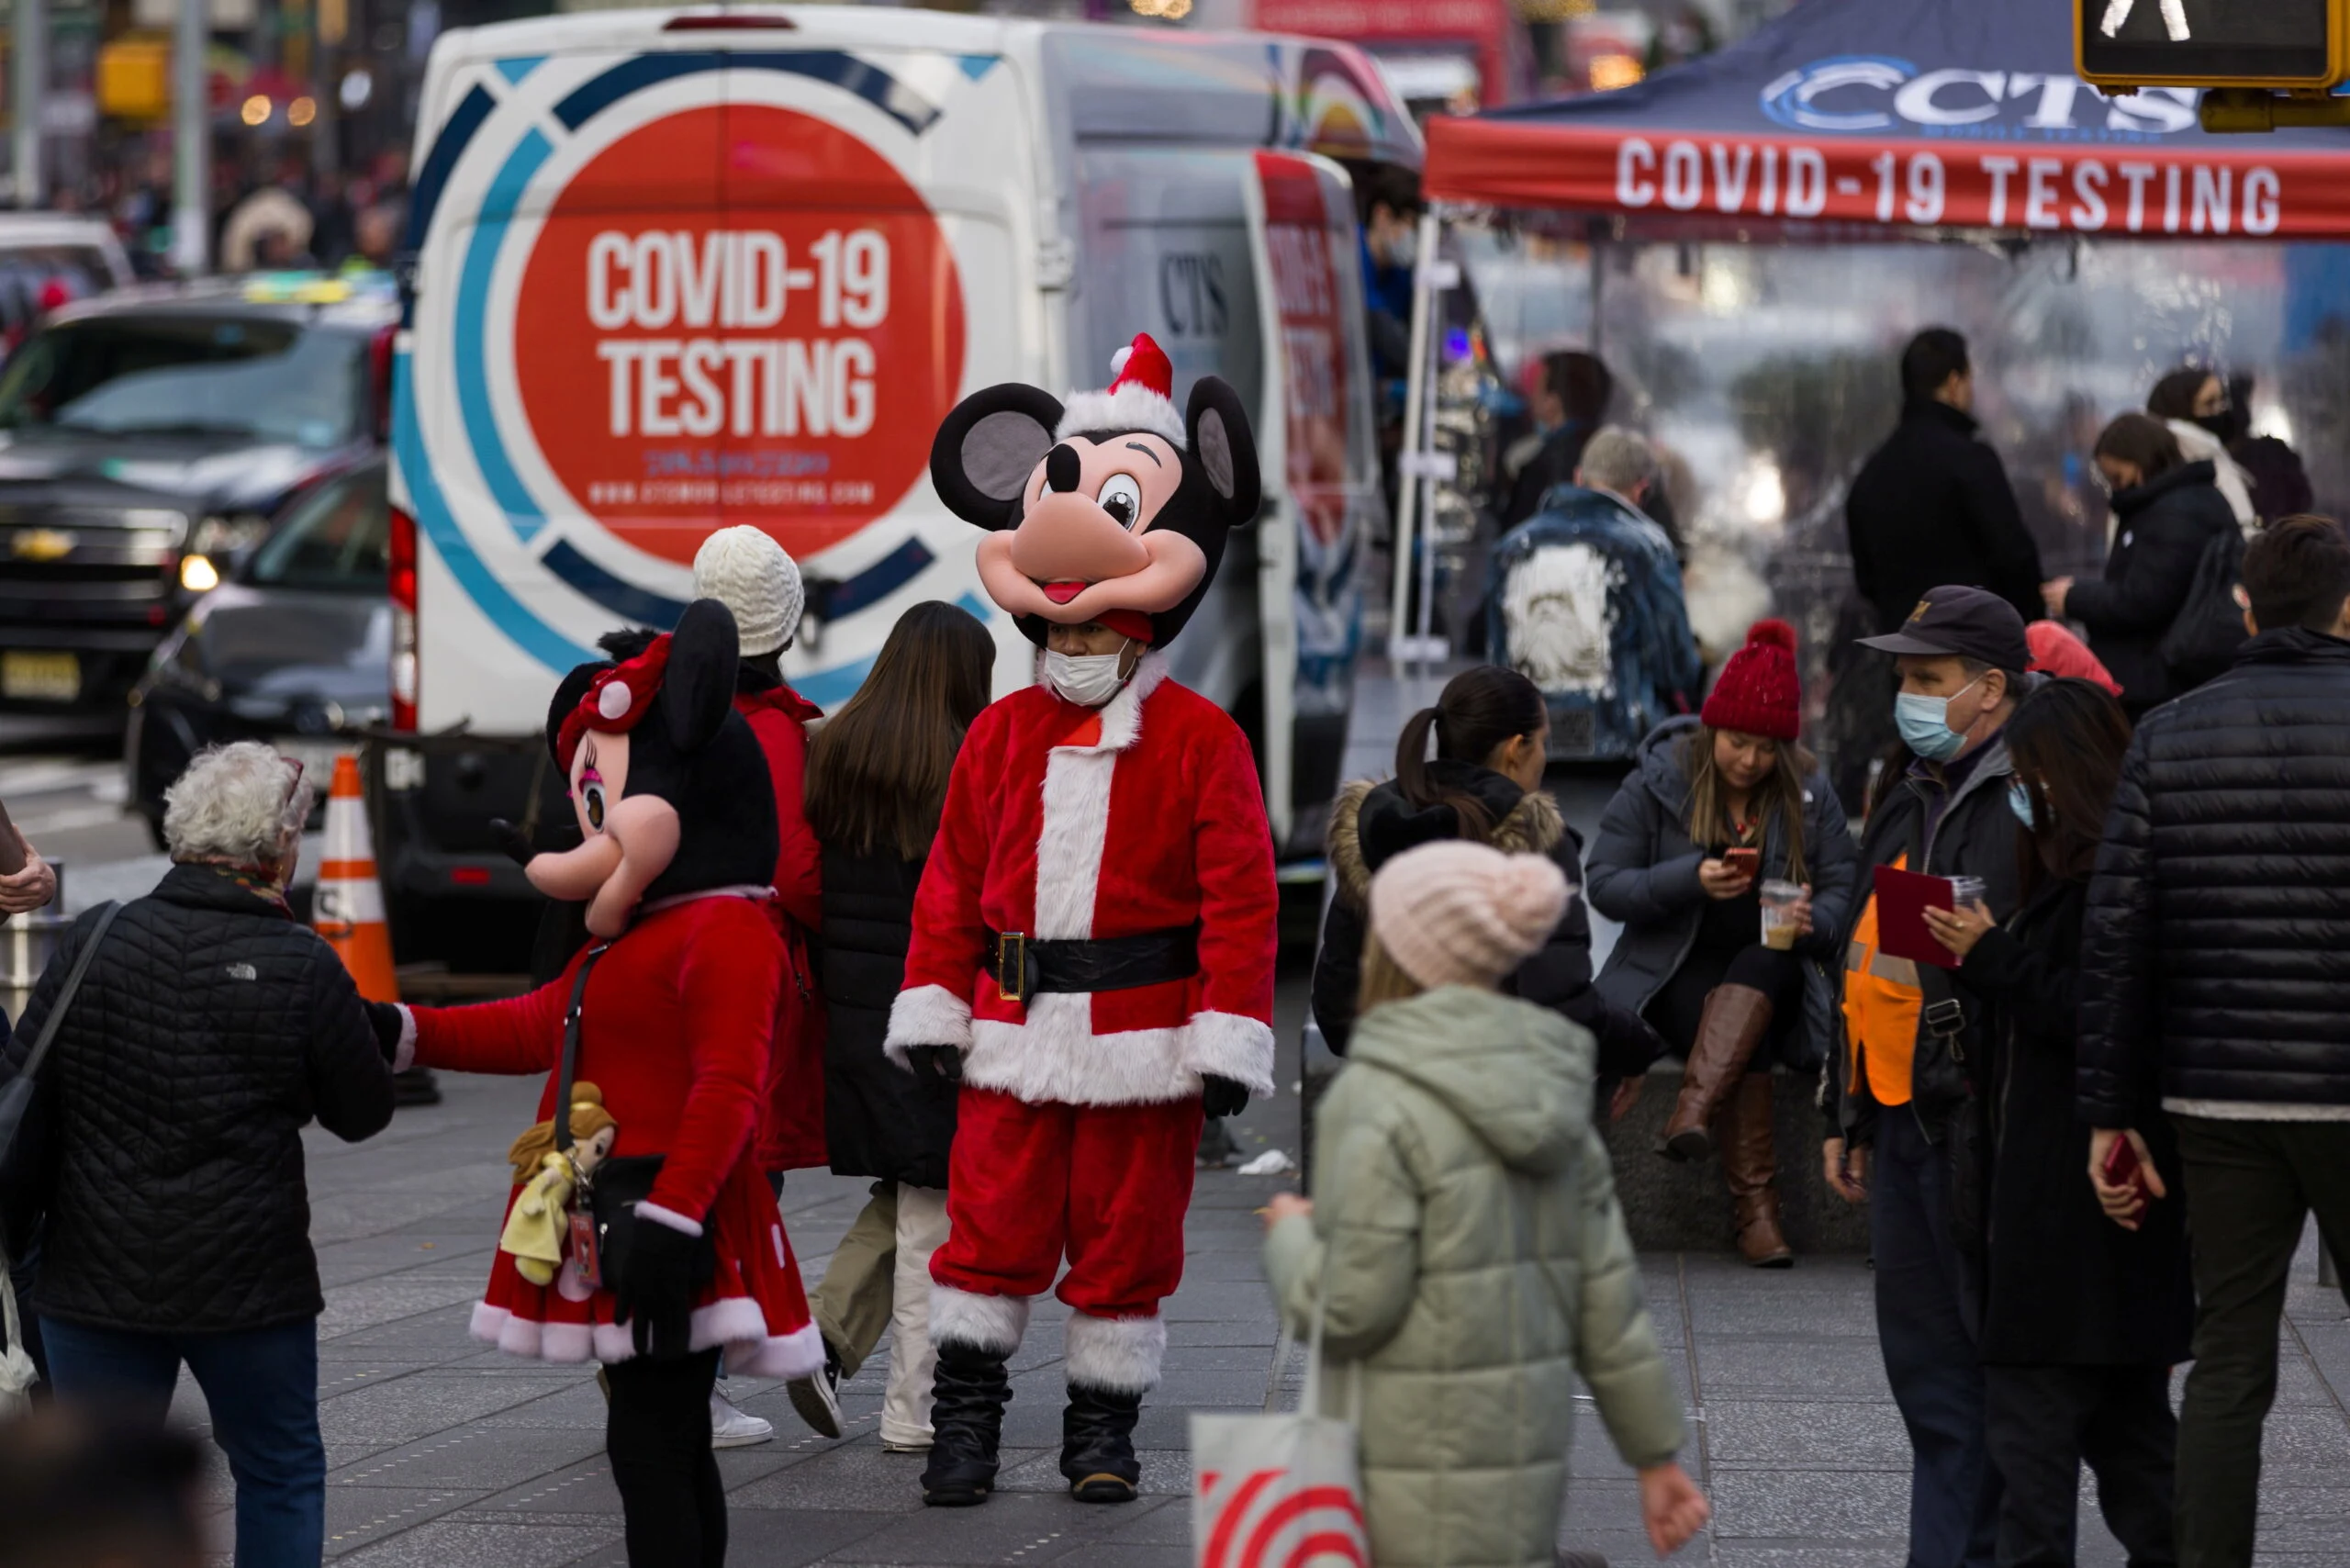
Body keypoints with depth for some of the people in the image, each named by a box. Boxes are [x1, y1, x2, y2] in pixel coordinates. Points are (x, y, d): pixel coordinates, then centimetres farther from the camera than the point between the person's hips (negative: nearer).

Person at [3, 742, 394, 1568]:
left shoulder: (90, 944, -5)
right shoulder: (302, 966, -11)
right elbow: (363, 1113, -2)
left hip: (98, 1276, 2)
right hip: (250, 1279, -2)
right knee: (281, 1476, 14)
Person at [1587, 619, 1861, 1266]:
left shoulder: (1809, 792, 5)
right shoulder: (1659, 783, -2)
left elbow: (1844, 885, 5)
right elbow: (1605, 885, -5)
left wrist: (1816, 920, -20)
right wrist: (1691, 879, -21)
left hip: (1774, 972, 2)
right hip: (1677, 971, -2)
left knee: (1767, 965, -36)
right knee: (1747, 1042, -34)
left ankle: (1696, 1108, -53)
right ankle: (1755, 1204, -40)